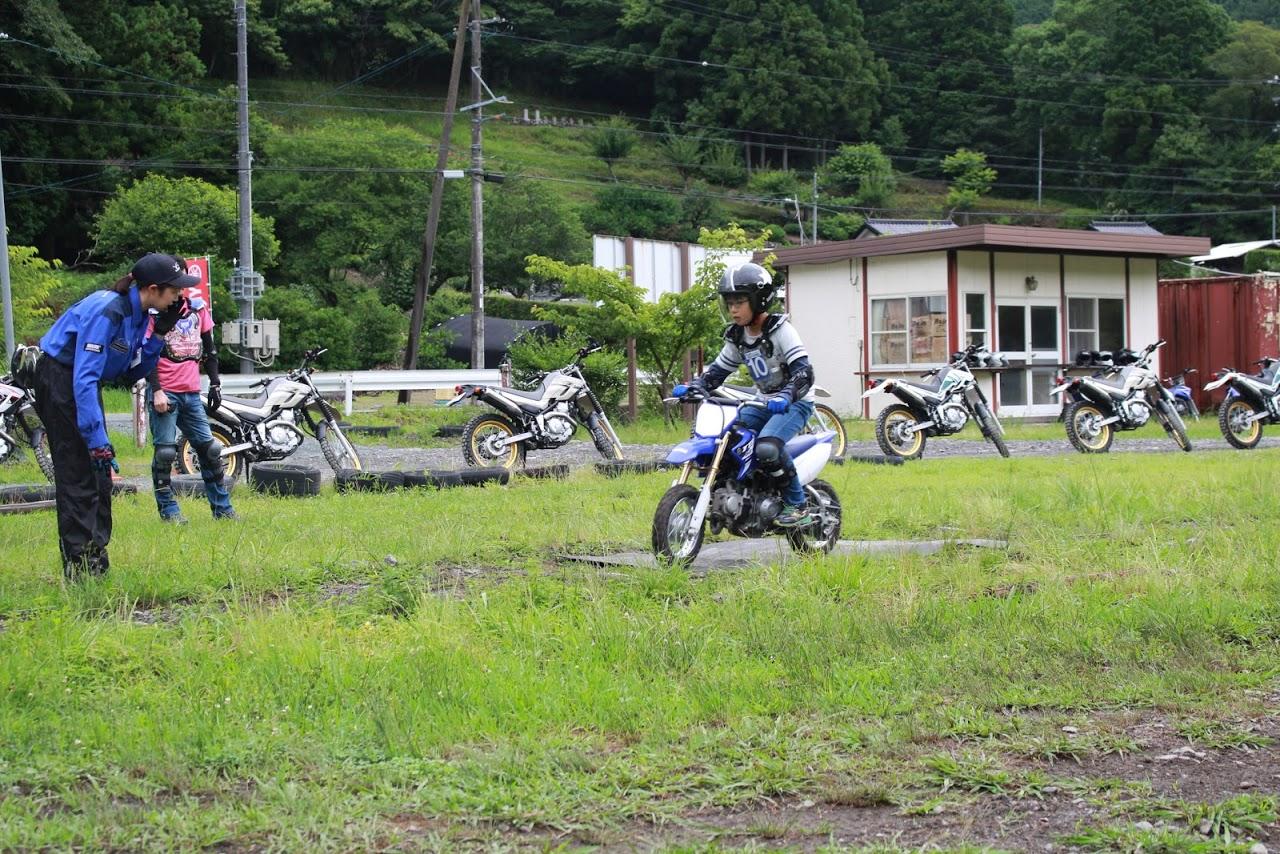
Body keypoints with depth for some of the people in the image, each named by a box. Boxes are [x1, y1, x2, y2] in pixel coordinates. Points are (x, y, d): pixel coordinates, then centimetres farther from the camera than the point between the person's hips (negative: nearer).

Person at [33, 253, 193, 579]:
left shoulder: (139, 313, 0)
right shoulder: (108, 311, -28)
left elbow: (134, 373, 5)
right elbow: (84, 378, -31)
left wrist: (159, 333, -7)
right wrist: (98, 440, -33)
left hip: (84, 382, 10)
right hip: (60, 379, -9)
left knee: (100, 475, 11)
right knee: (79, 474, -9)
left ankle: (96, 561, 18)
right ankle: (79, 567, -5)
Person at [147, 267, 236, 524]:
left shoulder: (198, 305, 13)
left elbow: (209, 348, 19)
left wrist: (215, 383, 11)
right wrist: (156, 391, -15)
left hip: (192, 392, 5)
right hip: (165, 392, -5)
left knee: (209, 449, 5)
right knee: (165, 452, -5)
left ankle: (222, 508, 11)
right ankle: (168, 510, 3)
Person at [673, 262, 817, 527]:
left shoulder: (780, 329, -16)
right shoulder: (737, 337, 7)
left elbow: (804, 372, -25)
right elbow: (719, 369, 13)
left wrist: (785, 396, -43)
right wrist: (693, 387, -7)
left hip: (795, 402, -8)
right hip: (764, 403, 8)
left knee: (767, 447, -32)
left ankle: (797, 506, -18)